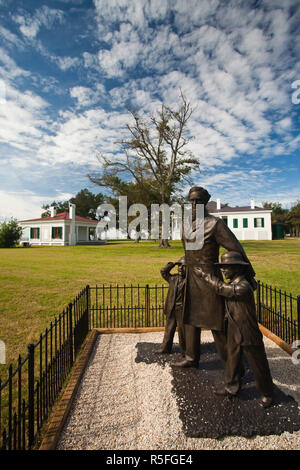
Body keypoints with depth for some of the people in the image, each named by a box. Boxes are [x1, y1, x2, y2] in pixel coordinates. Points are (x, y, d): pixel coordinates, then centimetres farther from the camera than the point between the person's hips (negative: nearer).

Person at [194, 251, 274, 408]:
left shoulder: (243, 287, -27)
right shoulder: (231, 284, 2)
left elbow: (221, 288, -24)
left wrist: (204, 275, -16)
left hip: (249, 334, -8)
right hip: (233, 332, 8)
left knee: (258, 365, 13)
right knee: (232, 360, 20)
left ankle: (266, 394, 35)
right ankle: (231, 386, 39)